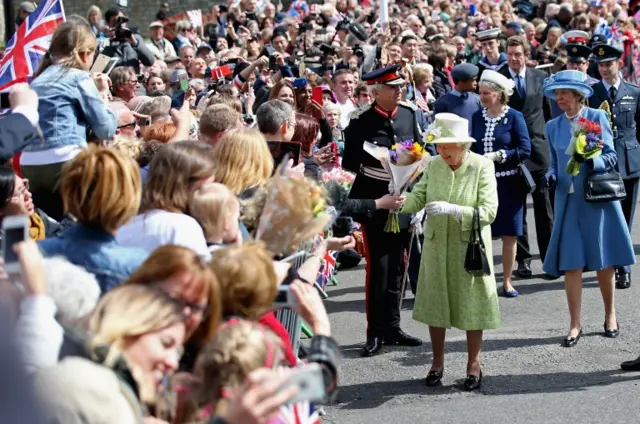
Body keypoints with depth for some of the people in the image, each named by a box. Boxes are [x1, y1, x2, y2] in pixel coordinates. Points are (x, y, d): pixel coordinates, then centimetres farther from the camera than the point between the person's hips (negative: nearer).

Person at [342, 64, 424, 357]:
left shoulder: (409, 114, 5)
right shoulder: (360, 122, -9)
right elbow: (349, 163, -8)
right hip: (373, 201, -5)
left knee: (395, 266, 12)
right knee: (378, 267, -5)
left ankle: (392, 328, 22)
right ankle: (375, 333, 4)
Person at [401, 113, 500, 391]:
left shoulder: (482, 167, -12)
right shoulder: (434, 165, -1)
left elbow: (489, 211, -18)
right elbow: (417, 198, -3)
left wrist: (453, 209, -30)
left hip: (470, 246, -3)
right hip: (436, 245, 3)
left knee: (471, 304, 5)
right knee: (435, 304, 10)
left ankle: (473, 365, 20)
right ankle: (437, 363, 26)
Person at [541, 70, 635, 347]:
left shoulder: (597, 117, -3)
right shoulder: (553, 126, 8)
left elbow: (610, 157, -5)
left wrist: (589, 160, -24)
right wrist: (551, 176, -7)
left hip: (597, 199, -3)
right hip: (568, 200, 3)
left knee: (603, 262, 5)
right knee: (571, 264, -2)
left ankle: (610, 316, 24)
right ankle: (575, 324, 5)